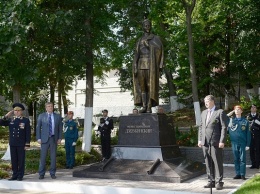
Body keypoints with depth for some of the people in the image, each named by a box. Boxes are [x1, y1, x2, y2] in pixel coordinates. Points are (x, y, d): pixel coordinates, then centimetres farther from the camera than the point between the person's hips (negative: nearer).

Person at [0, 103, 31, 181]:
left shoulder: (26, 120, -2)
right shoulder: (10, 120, 9)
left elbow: (28, 133, -4)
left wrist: (27, 144, -9)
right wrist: (6, 116, -5)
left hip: (21, 144, -4)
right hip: (12, 144, 4)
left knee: (21, 160, 2)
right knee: (14, 160, 8)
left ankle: (20, 175, 9)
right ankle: (15, 175, 16)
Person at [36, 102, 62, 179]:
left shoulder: (58, 116, 6)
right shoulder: (41, 116, 3)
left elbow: (60, 128, 8)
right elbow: (38, 128, 3)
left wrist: (59, 138, -1)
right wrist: (38, 138, -5)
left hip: (54, 138, 1)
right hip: (45, 138, -1)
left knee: (53, 156, 5)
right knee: (43, 156, -1)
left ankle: (52, 173, 14)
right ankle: (41, 174, 7)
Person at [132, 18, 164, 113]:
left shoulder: (156, 38, 11)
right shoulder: (140, 40, 18)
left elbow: (159, 50, -1)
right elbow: (136, 54, 11)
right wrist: (135, 67, 1)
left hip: (151, 65, -3)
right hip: (141, 64, 3)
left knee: (151, 86, -9)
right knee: (142, 86, -3)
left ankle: (149, 107, -12)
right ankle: (144, 106, -4)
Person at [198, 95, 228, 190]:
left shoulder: (220, 112, -3)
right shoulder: (204, 113, 17)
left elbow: (224, 127, -7)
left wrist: (222, 141, -12)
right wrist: (200, 139, 10)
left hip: (215, 142, -6)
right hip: (205, 142, 6)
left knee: (217, 163, -1)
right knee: (208, 163, 8)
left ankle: (219, 182, 6)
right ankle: (211, 181, 16)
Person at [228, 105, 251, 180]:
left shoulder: (245, 121, 3)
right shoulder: (230, 120, 7)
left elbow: (248, 134, 3)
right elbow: (227, 130, 6)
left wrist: (248, 144, -1)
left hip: (242, 143, -2)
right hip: (234, 143, 2)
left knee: (242, 159, 1)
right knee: (236, 159, 6)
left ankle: (242, 174, 6)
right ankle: (238, 174, 13)